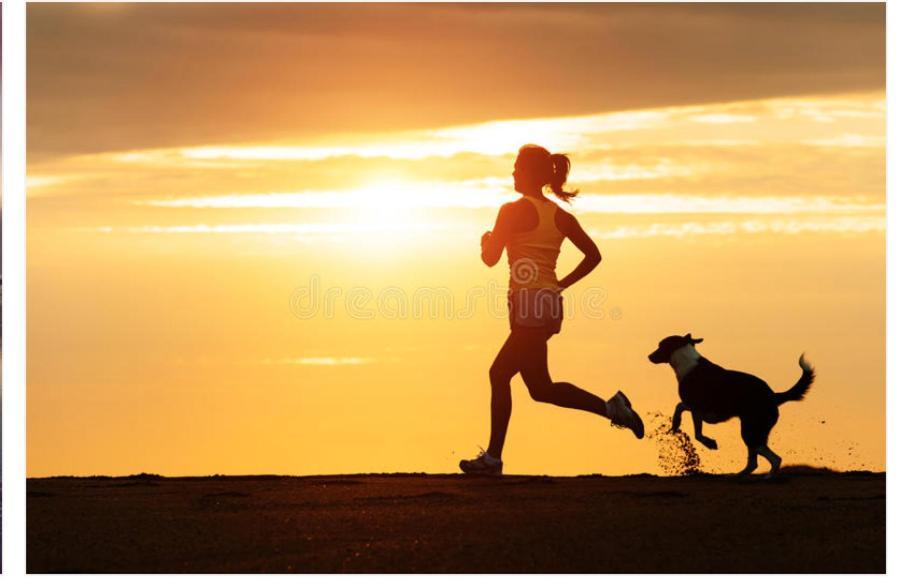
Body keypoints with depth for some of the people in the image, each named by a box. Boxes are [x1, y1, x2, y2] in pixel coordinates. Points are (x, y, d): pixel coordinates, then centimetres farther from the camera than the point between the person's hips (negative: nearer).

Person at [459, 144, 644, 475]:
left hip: (528, 303, -8)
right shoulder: (560, 216, 12)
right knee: (499, 374, 12)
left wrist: (486, 241, 16)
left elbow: (490, 258, -6)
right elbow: (593, 255, 12)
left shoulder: (513, 211, -8)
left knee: (540, 387, -7)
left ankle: (609, 407, -15)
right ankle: (493, 456, 11)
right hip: (550, 303, 8)